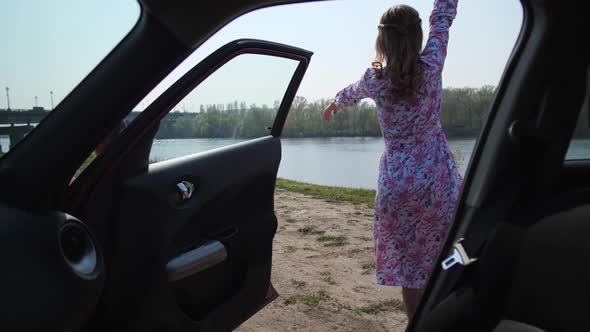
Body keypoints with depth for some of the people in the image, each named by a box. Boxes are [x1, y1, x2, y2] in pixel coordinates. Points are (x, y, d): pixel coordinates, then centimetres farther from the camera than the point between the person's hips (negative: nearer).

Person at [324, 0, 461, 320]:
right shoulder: (431, 66, -8)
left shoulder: (375, 79, -4)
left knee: (409, 266, 9)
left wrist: (335, 103, 42)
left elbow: (353, 92, 20)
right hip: (438, 180, 0)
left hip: (397, 184, 1)